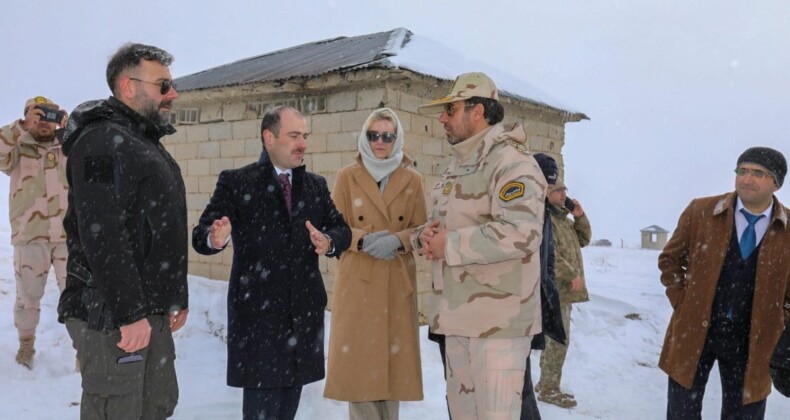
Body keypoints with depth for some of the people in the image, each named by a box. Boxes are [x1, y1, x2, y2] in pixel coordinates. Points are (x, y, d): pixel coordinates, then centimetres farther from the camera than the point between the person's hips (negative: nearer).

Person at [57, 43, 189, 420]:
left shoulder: (148, 144, 18)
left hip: (151, 311, 9)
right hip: (110, 315, -9)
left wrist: (177, 297, 19)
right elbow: (102, 235, -23)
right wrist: (129, 313, -23)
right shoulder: (103, 140, -14)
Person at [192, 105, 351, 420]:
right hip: (258, 312, -5)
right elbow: (200, 234, -10)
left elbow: (342, 229, 10)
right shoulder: (235, 182, -3)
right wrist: (215, 238, -34)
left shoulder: (316, 185, 13)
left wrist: (329, 241, -14)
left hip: (304, 311, 5)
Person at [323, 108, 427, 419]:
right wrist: (363, 240, -17)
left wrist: (397, 240, -15)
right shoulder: (347, 176, 3)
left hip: (398, 280, 1)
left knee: (393, 354, 4)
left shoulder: (412, 180, 6)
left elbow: (421, 228, 5)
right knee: (358, 356, -1)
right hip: (357, 279, -1)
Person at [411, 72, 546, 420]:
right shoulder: (456, 164, 16)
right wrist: (425, 236, -3)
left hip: (499, 320, -9)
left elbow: (520, 234, -29)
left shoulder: (511, 162, -15)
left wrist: (449, 245, -20)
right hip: (459, 316, 9)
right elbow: (442, 224, 22)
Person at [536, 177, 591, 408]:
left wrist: (580, 217, 6)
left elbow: (583, 240, 21)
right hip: (554, 288, -10)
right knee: (559, 339, -7)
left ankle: (546, 384, 24)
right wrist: (572, 275, -21)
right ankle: (548, 389, 1)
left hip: (564, 288, 10)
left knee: (556, 339, 15)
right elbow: (549, 253, -22)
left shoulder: (562, 217, 19)